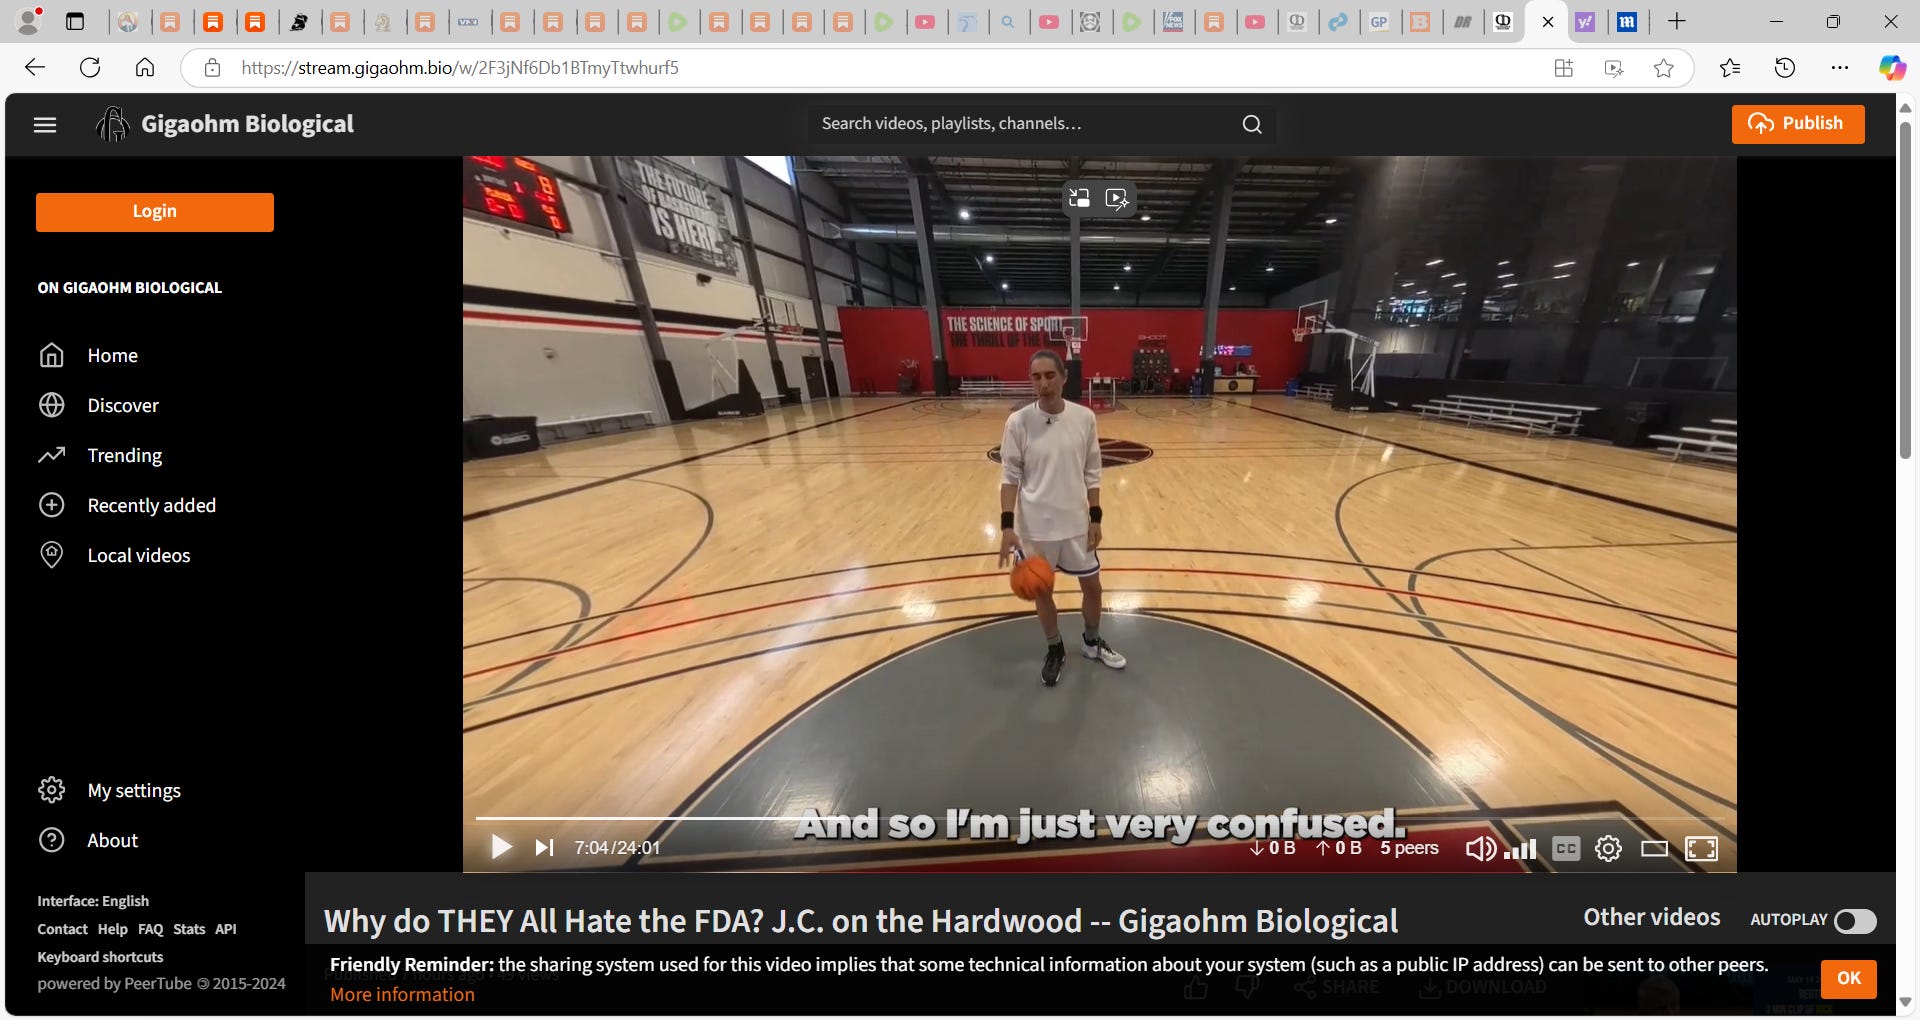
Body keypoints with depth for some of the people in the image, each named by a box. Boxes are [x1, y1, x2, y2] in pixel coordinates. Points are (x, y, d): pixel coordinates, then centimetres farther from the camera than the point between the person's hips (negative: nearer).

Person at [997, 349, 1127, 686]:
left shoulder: (1084, 418, -7)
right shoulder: (1018, 422, -12)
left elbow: (1091, 474, 2)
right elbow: (1010, 476, -7)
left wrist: (1095, 518, 1)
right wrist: (1007, 525, -14)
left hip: (1077, 523, 2)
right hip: (1035, 526, -2)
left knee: (1092, 586, 15)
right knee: (1042, 591, 13)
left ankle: (1091, 641, 41)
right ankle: (1055, 650, 36)